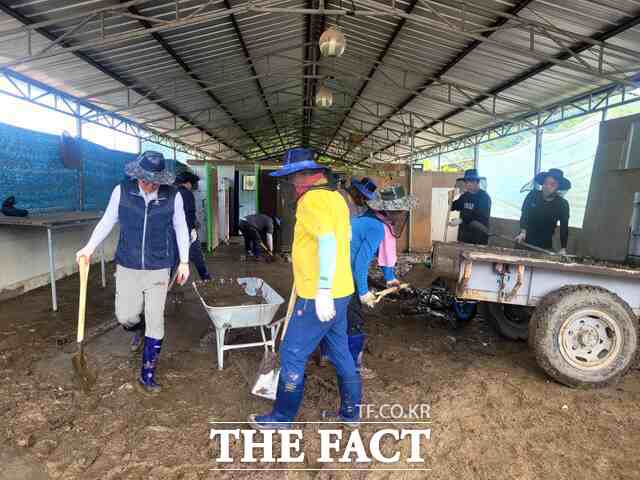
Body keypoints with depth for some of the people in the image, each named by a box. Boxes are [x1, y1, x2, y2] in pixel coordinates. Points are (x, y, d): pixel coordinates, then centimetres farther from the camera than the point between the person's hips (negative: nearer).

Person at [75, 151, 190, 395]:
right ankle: (139, 328, 47)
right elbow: (107, 221, 5)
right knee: (126, 317, 7)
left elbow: (180, 228, 2)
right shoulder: (122, 191, -6)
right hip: (127, 267, 1)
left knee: (155, 323, 2)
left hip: (158, 269, -1)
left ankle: (147, 376, 18)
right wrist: (90, 247, -4)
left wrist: (184, 261, 2)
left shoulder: (173, 195, -8)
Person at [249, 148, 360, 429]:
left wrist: (323, 290, -35)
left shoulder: (312, 199, -16)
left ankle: (282, 418, 20)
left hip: (319, 297, -9)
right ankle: (350, 412, 33)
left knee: (292, 356, 5)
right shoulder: (335, 196, 13)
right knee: (340, 352, 19)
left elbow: (328, 241, -31)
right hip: (340, 290, 9)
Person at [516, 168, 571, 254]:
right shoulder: (533, 195, -4)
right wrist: (523, 232, -18)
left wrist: (563, 249, -12)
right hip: (525, 240, 1)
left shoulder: (562, 204, -6)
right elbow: (524, 214, -4)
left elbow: (564, 228, -5)